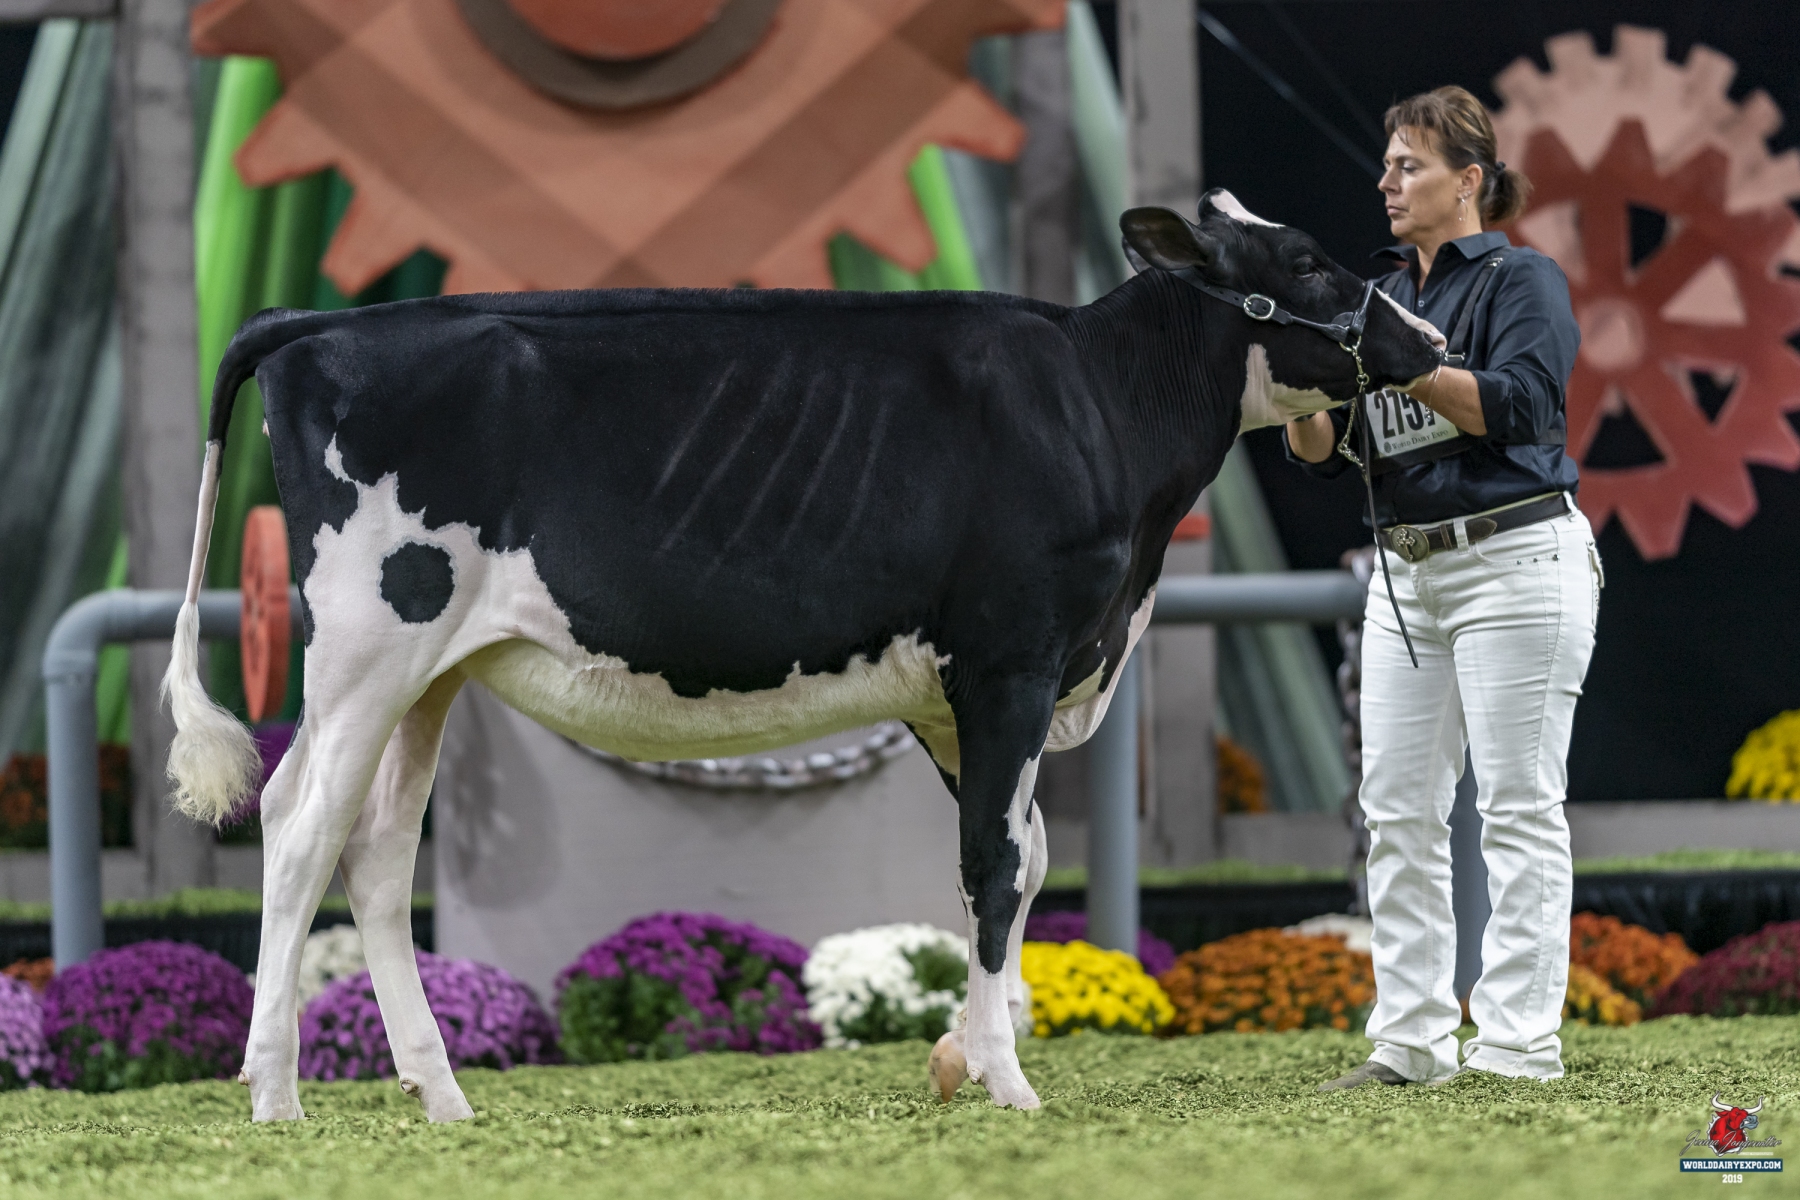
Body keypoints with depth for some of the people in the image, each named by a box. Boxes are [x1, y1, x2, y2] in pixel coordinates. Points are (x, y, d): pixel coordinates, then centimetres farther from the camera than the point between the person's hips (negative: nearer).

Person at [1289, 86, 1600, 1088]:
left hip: (1517, 562, -8)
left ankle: (1518, 1044, -8)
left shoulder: (1523, 281, -3)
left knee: (1519, 808, -7)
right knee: (1398, 809, 3)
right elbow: (1325, 454, 12)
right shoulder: (1382, 298, 16)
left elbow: (1518, 409, -19)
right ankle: (1412, 1041, 6)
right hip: (1408, 574, 8)